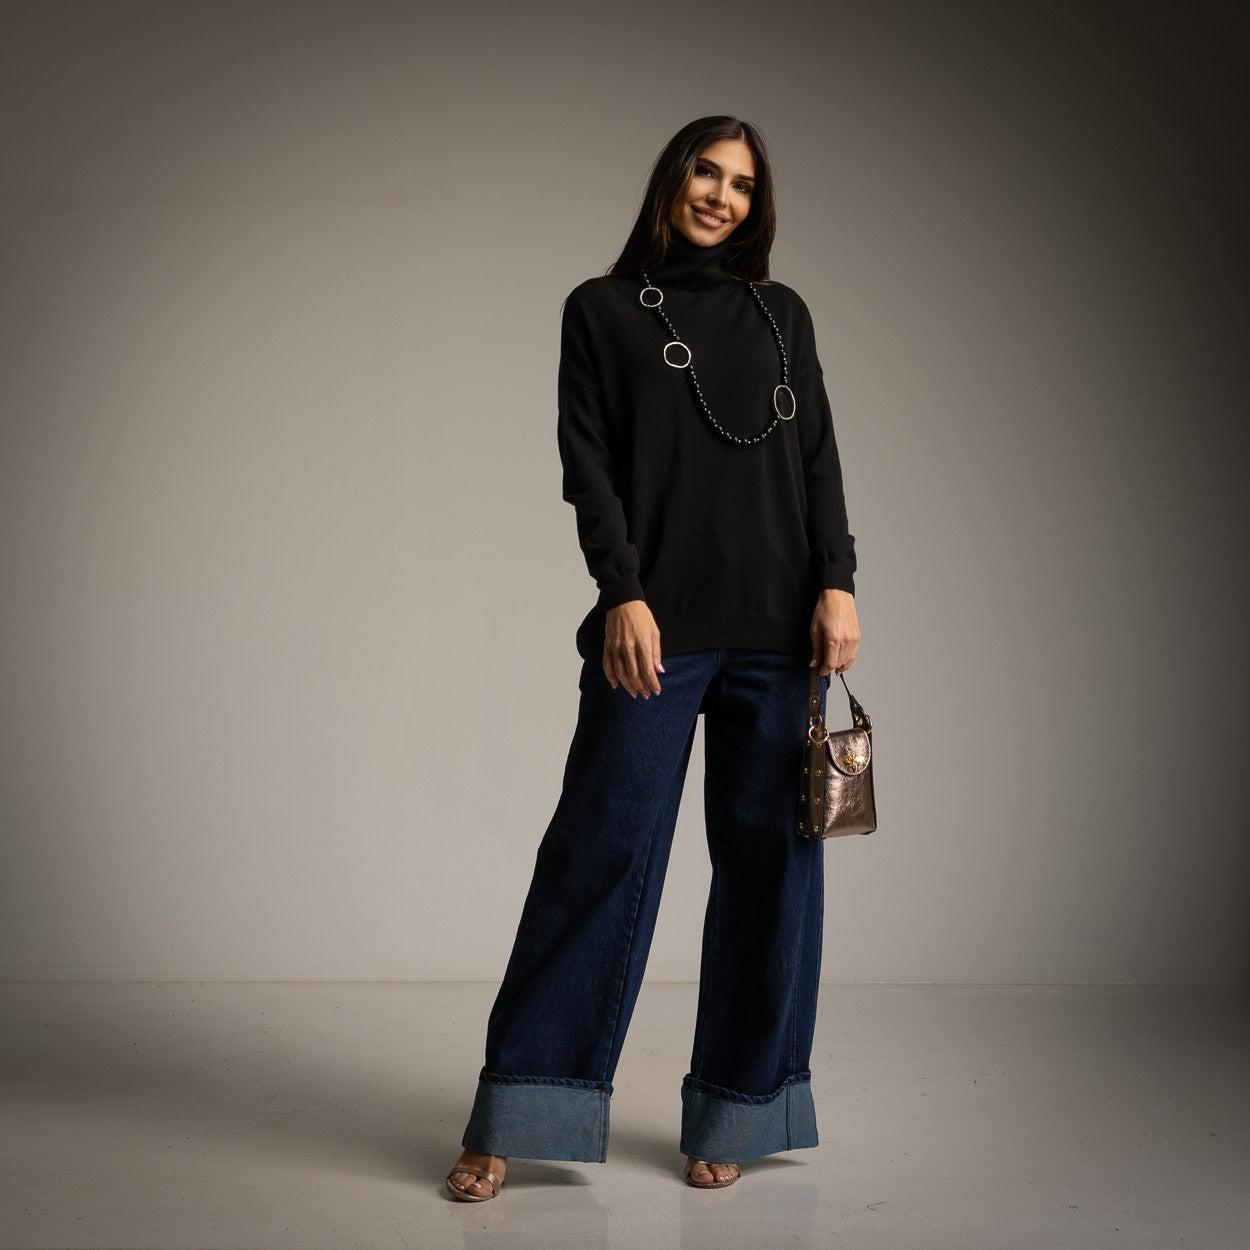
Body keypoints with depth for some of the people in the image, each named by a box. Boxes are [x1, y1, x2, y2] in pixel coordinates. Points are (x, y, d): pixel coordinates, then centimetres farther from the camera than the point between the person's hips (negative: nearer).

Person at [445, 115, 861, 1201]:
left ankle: (732, 1114, 13)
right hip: (656, 623, -3)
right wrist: (622, 595, -11)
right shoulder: (603, 309, 10)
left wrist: (838, 584, -3)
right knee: (603, 847, -6)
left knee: (769, 854, 2)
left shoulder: (781, 313, 17)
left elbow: (819, 457, 10)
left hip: (777, 623, 3)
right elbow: (589, 464, 1)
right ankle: (515, 1119, 2)